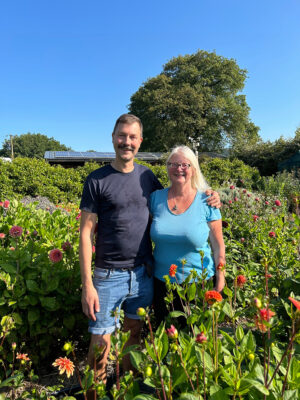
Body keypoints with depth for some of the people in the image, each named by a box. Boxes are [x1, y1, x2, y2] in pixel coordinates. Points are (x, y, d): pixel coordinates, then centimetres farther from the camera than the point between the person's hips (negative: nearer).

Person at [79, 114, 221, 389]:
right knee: (100, 343, 5)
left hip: (143, 274, 4)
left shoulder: (147, 176, 4)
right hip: (109, 276, -3)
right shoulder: (97, 179, -7)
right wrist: (87, 284, -12)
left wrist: (207, 199, 2)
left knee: (135, 335, 19)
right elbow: (86, 233, -7)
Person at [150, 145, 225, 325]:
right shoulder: (156, 198, -3)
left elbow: (218, 245, -3)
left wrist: (220, 280, -2)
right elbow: (148, 233, 8)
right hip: (161, 281, 3)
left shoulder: (206, 202, -9)